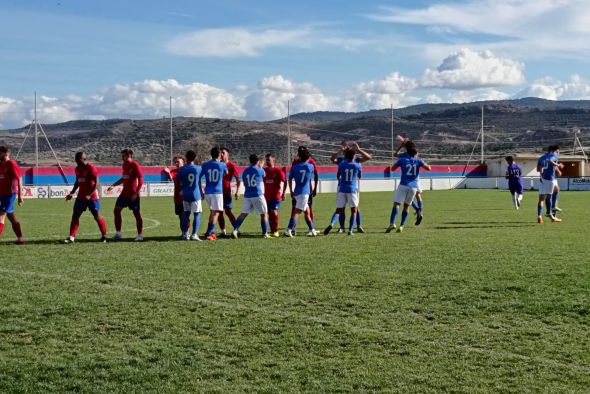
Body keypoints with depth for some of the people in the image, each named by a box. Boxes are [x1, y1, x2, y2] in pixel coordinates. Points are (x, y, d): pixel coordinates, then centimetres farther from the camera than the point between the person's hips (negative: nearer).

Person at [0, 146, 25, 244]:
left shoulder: (11, 164, -10)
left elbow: (19, 180, -12)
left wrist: (20, 195, -15)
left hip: (9, 194, -8)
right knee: (11, 217, 13)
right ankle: (20, 238, 21)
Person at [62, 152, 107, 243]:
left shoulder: (91, 168, -15)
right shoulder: (78, 168, 8)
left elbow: (96, 183, -17)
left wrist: (89, 195, -23)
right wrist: (72, 193, 12)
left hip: (92, 197, -7)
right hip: (81, 196, 7)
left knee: (97, 216, -1)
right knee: (75, 215, 0)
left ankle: (104, 235, 16)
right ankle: (71, 237, 1)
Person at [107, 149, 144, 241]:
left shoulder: (135, 165, -12)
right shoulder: (124, 165, 11)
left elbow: (141, 180, -15)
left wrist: (136, 193, -21)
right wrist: (113, 185, 19)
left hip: (133, 194, -8)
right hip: (124, 193, 8)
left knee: (137, 214, -2)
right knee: (116, 210, 3)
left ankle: (140, 235, 6)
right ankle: (118, 233, 11)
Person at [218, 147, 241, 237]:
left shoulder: (231, 165, -4)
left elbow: (238, 179, -4)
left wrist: (237, 191, -11)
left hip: (226, 191, -5)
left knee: (228, 211, -8)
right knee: (219, 212, 5)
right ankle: (223, 231, 10)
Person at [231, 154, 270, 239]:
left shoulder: (245, 171, 7)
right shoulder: (260, 170, -3)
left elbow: (245, 183, 15)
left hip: (247, 195, 4)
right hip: (258, 195, -4)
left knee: (243, 214, 9)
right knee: (264, 214, 6)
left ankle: (235, 230, -2)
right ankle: (265, 233, 5)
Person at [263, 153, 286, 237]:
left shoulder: (278, 170, -7)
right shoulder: (264, 170, 6)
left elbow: (284, 181, -6)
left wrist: (283, 193, -9)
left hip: (276, 196, -5)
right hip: (267, 196, 5)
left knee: (274, 212, -15)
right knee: (269, 214, 7)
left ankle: (276, 231, -4)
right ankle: (272, 231, 16)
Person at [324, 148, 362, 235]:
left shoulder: (342, 164, 2)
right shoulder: (357, 165, -1)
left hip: (342, 190, 2)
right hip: (352, 190, -2)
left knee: (338, 210, 5)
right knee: (354, 211, 9)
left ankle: (331, 224, -22)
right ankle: (350, 230, 0)